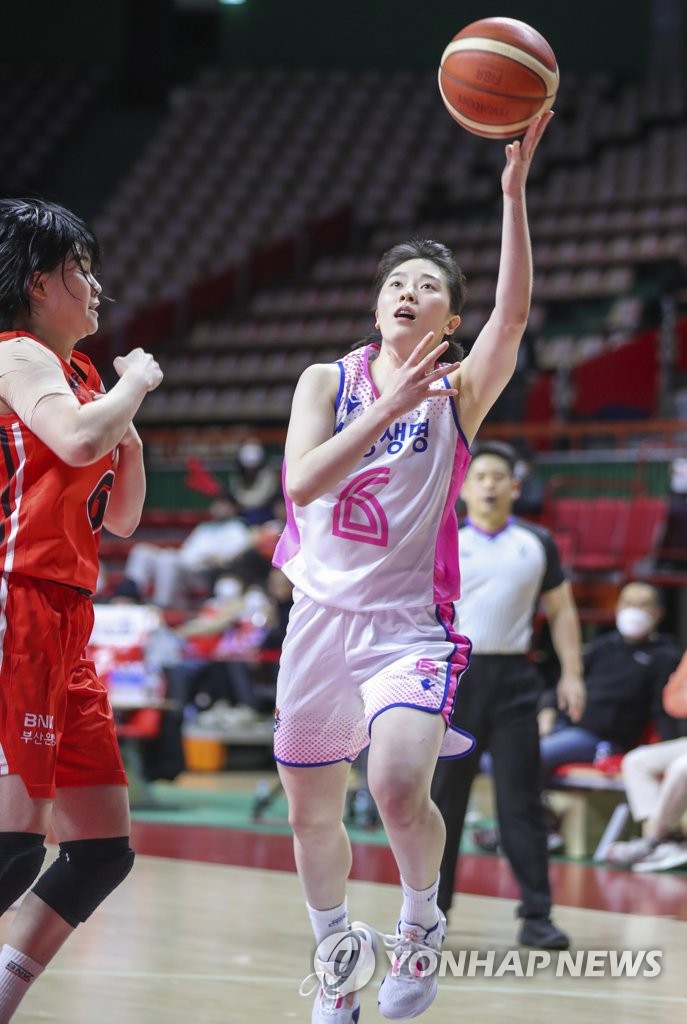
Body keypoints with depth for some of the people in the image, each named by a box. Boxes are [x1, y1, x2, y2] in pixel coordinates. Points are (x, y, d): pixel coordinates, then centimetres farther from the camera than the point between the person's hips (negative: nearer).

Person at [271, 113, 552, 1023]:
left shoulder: (458, 391, -3)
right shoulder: (328, 382, 2)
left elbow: (514, 313, -23)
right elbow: (301, 482, -15)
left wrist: (514, 191, -33)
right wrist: (385, 410, -26)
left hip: (410, 623, -3)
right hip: (322, 615, 3)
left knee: (399, 787, -26)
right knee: (311, 813, 11)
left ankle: (422, 921, 2)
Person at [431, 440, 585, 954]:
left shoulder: (538, 544, 9)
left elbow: (562, 611, 13)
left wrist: (571, 673, 3)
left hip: (514, 679, 0)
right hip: (453, 675, 0)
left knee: (522, 800, -3)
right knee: (443, 798, 4)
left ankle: (537, 916, -3)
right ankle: (429, 911, 16)